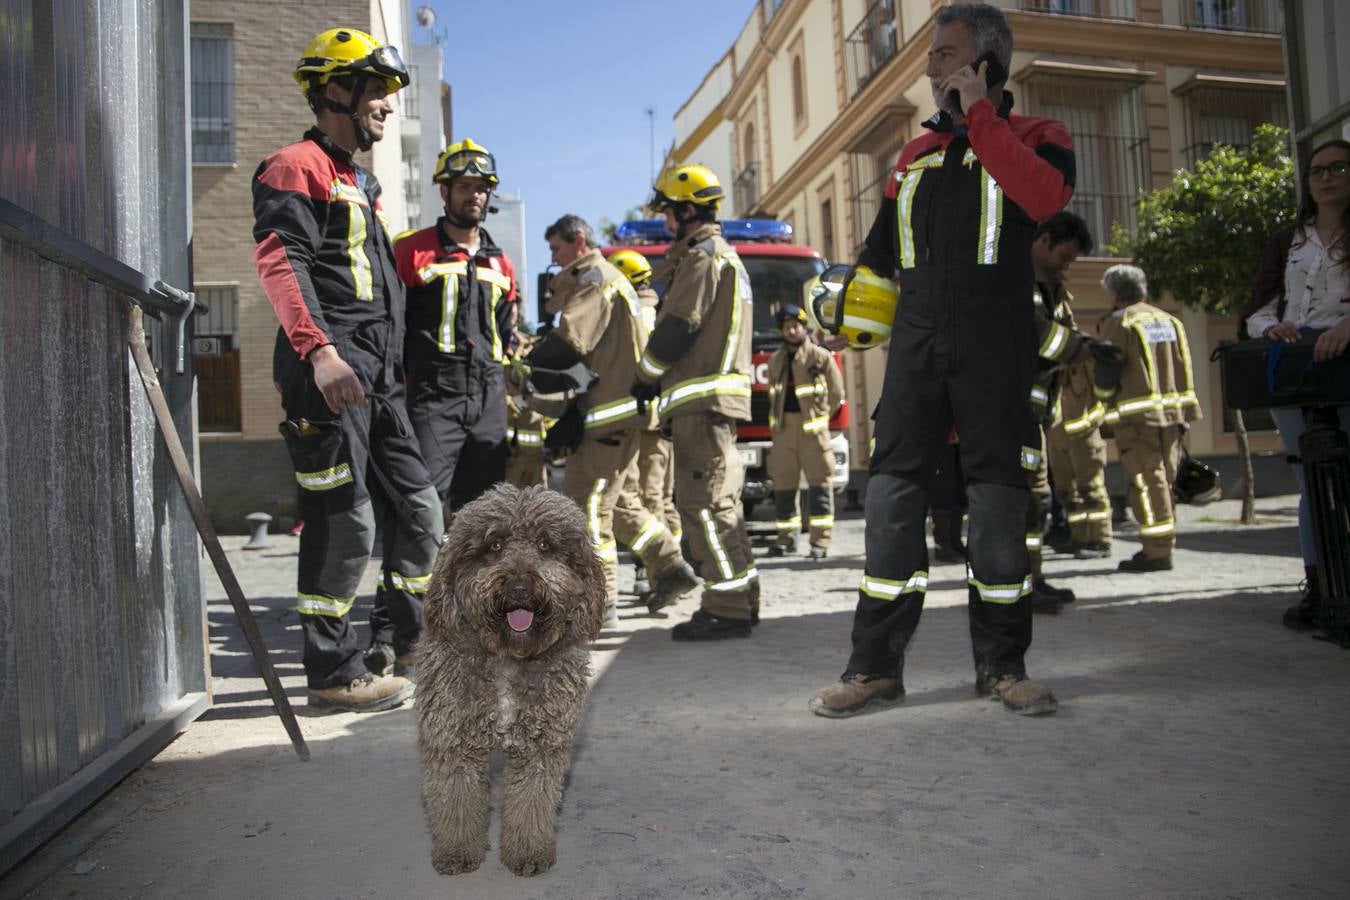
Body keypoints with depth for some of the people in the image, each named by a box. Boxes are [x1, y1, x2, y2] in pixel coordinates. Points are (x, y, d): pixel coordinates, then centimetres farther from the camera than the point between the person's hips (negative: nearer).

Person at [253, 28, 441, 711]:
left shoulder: (360, 184, 27)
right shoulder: (296, 167, -3)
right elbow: (278, 261, -18)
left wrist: (393, 366, 28)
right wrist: (319, 350, -32)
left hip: (375, 378, 10)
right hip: (326, 373, -10)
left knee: (419, 512, 11)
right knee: (345, 525, -8)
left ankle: (393, 644, 25)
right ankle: (333, 674, 5)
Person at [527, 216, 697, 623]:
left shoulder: (593, 277, -7)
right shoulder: (609, 277, 25)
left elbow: (567, 341, -20)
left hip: (612, 409, -10)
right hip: (623, 406, 10)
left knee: (585, 500, -6)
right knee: (618, 500, 16)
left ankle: (598, 599, -1)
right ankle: (671, 566, 16)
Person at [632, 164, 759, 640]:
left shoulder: (702, 256, -7)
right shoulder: (725, 255, 25)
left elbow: (677, 329, -14)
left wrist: (643, 381, 0)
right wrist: (658, 385, 21)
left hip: (700, 396, -10)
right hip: (718, 395, 10)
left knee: (704, 501, -11)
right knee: (717, 500, 12)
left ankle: (728, 609, -9)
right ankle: (741, 599, 18)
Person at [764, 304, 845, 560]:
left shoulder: (821, 356, 0)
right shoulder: (775, 360, 14)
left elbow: (836, 394, 3)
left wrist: (820, 417, 5)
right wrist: (779, 421, 14)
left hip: (812, 428, -4)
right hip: (783, 429, 4)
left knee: (819, 481, -5)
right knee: (783, 483, 6)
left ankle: (820, 540, -3)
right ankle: (787, 537, 15)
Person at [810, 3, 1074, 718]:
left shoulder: (1037, 137, 7)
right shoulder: (917, 154, 21)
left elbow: (1044, 197, -16)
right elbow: (879, 249, 24)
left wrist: (979, 113, -10)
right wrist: (855, 312, 13)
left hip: (994, 342, -3)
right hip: (916, 336, 4)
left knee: (997, 495, 0)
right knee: (892, 490, -3)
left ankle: (1001, 665, 12)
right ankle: (876, 666, 2)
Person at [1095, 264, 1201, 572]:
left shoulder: (1119, 323, -7)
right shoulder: (1169, 320, 15)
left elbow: (1105, 375, -11)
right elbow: (1184, 369, 16)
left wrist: (1103, 396, 10)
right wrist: (1182, 412, 20)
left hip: (1138, 416, -7)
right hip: (1172, 413, 7)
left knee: (1146, 482, -5)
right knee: (1163, 479, 13)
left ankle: (1157, 551, -5)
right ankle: (1162, 546, 20)